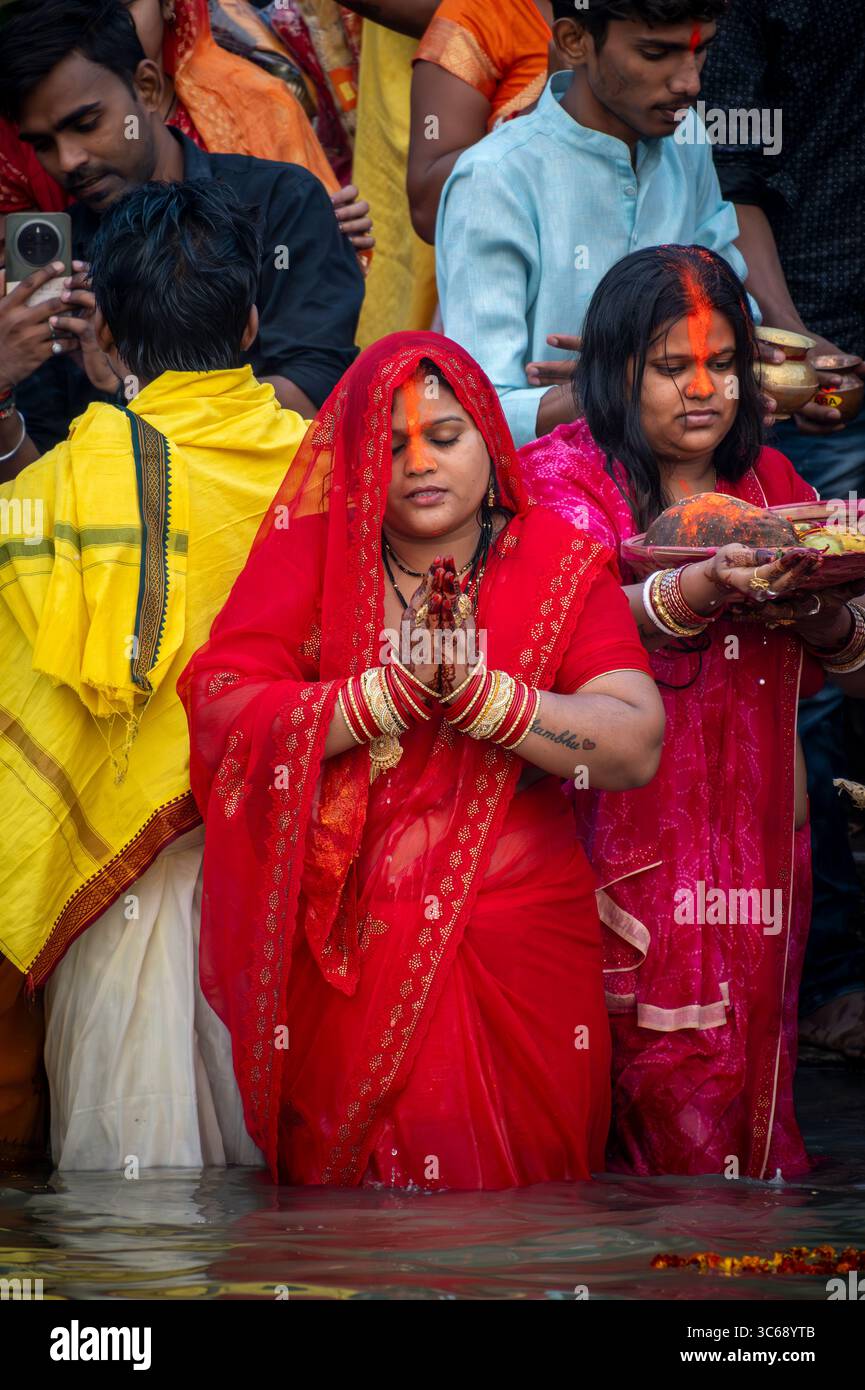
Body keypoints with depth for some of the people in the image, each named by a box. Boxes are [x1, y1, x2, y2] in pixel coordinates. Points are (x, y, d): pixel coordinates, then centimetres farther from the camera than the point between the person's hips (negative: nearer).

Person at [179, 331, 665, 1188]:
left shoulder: (556, 564, 3)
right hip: (345, 954, 0)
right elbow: (217, 711, -9)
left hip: (514, 950, 0)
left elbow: (637, 748, -9)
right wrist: (390, 694, -18)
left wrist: (479, 693, -20)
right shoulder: (309, 558, 5)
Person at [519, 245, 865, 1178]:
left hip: (757, 845, 5)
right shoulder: (562, 472, 1)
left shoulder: (768, 481, 16)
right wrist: (706, 590, -36)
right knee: (664, 1089, -14)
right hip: (625, 845, -5)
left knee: (741, 1087, 2)